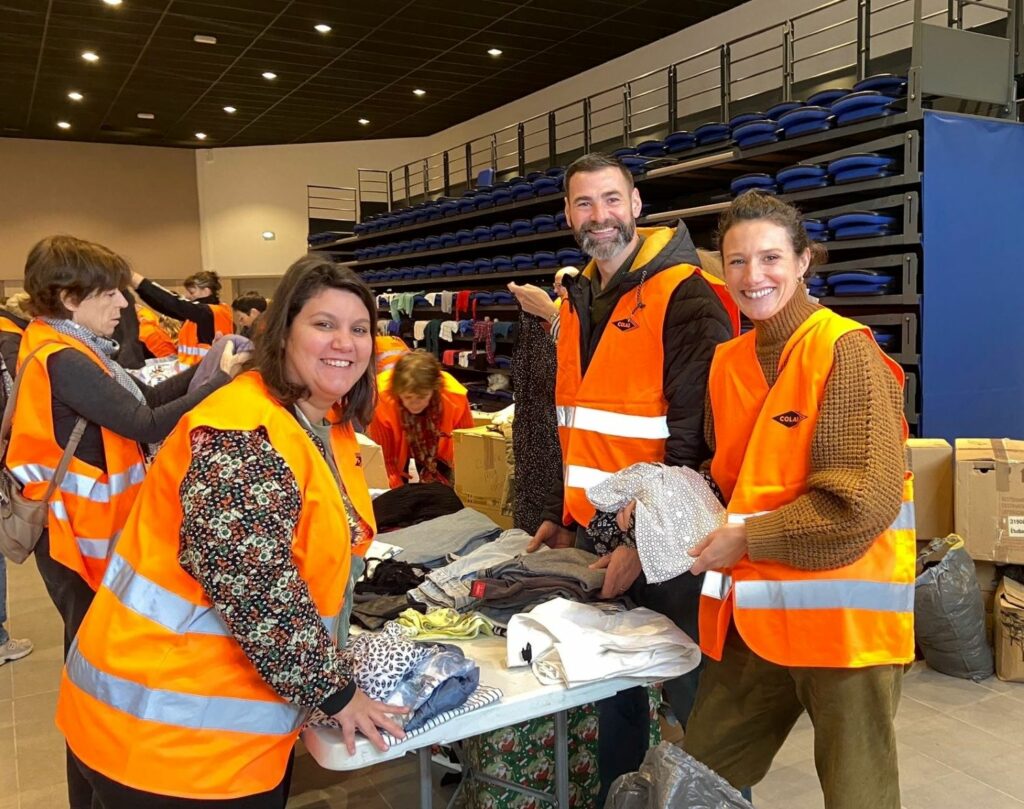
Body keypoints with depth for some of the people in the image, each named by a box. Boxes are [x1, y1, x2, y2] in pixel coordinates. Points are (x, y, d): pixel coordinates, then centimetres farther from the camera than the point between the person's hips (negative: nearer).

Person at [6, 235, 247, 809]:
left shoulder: (73, 351, 10)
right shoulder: (63, 361, -22)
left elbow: (145, 398, 8)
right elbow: (145, 426, -27)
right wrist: (223, 381, -21)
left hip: (94, 528, 10)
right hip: (79, 535, -10)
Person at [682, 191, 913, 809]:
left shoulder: (846, 351, -13)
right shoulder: (730, 362, 8)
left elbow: (863, 500, -19)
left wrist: (747, 539, -15)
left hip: (841, 613, -6)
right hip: (752, 611, 6)